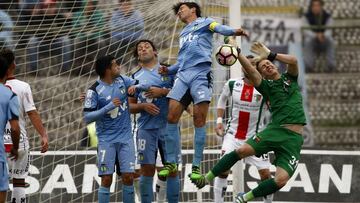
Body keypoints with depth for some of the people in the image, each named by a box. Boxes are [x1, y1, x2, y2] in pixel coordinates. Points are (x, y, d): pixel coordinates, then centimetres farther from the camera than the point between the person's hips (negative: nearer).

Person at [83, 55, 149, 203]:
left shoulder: (121, 80, 2)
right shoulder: (94, 91, -12)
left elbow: (144, 86, 11)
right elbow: (87, 118, -15)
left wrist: (135, 87, -11)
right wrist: (108, 107, -24)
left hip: (126, 137, 4)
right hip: (107, 139, -4)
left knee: (128, 177, 1)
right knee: (106, 179, -5)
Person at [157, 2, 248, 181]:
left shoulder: (204, 22, 15)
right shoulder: (183, 34, 33)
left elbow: (219, 28, -7)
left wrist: (233, 31, -28)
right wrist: (169, 70, 18)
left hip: (200, 73, -6)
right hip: (182, 75, 6)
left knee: (199, 120, -11)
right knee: (172, 117, -6)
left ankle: (196, 166, -11)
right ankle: (171, 162, 1)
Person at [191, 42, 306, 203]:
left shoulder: (289, 79, 17)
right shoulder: (266, 87, 11)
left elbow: (293, 61, -2)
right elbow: (251, 71, -6)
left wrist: (270, 55, 1)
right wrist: (237, 53, -19)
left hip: (294, 138, 0)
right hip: (275, 130, 0)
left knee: (281, 179, -17)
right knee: (243, 150, -24)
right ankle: (208, 177, -8)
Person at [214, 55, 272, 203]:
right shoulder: (232, 84, -3)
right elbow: (222, 99, 16)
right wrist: (219, 120, 7)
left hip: (255, 136, -1)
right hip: (233, 134, 1)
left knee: (265, 173, -4)